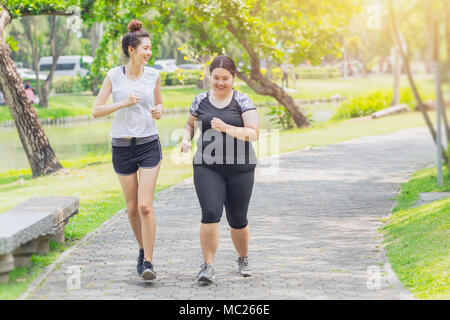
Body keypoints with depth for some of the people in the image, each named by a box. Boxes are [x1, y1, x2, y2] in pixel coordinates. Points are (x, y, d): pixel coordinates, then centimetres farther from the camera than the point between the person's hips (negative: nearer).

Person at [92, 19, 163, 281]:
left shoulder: (153, 75, 1)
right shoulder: (114, 76, -4)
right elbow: (96, 111, -4)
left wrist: (158, 111, -8)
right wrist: (123, 103, -17)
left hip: (149, 144, 0)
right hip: (122, 147, 0)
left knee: (145, 205, -12)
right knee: (132, 208, 8)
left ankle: (148, 262, -7)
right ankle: (143, 249, 32)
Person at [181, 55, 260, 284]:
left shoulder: (242, 101, -1)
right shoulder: (201, 101, 7)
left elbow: (253, 133, -9)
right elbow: (190, 124, 24)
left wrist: (227, 128, -22)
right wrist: (186, 138, 2)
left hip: (239, 168, -1)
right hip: (207, 167, 1)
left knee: (237, 220, 7)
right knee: (210, 213, -16)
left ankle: (243, 259, 33)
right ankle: (207, 266, -8)